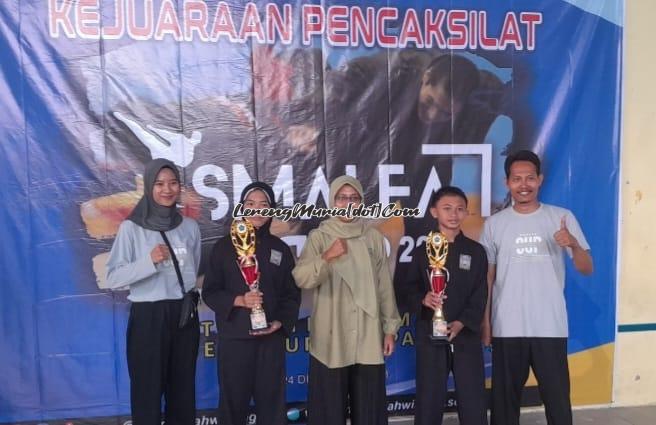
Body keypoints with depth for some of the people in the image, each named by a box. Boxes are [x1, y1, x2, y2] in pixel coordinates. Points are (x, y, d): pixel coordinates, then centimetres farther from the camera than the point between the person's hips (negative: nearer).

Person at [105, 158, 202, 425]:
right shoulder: (131, 227, -6)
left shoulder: (190, 227, 5)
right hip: (147, 317, -3)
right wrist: (149, 261, -20)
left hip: (184, 315, 3)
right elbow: (113, 279, -9)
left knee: (182, 390, 11)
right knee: (148, 391, 5)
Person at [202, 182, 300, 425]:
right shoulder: (224, 246, 2)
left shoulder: (280, 249, 7)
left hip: (271, 338, 1)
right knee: (233, 402, 5)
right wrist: (238, 300, -16)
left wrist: (280, 322, -10)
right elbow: (209, 291, 1)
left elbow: (292, 294, 7)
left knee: (272, 402, 5)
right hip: (234, 337, -1)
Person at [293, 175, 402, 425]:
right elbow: (301, 279, -14)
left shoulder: (374, 238, 6)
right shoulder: (319, 237, -1)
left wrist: (390, 328, 8)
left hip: (368, 338, 2)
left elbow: (384, 286, 8)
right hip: (331, 339, -2)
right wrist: (327, 257, -28)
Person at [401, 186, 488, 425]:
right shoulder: (423, 251, 5)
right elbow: (409, 289, 3)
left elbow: (480, 296, -1)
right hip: (430, 337, 0)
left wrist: (461, 323, -15)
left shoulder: (476, 251, 5)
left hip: (466, 336, 0)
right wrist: (423, 299, -19)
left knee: (473, 401, 5)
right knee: (428, 400, 6)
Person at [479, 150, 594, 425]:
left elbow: (586, 269, 0)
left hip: (551, 327, 0)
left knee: (557, 398, 7)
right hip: (507, 328, 1)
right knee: (505, 398, 11)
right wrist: (485, 322, 3)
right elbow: (487, 278, 5)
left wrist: (574, 245, -20)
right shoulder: (494, 224, 2)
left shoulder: (562, 217, 0)